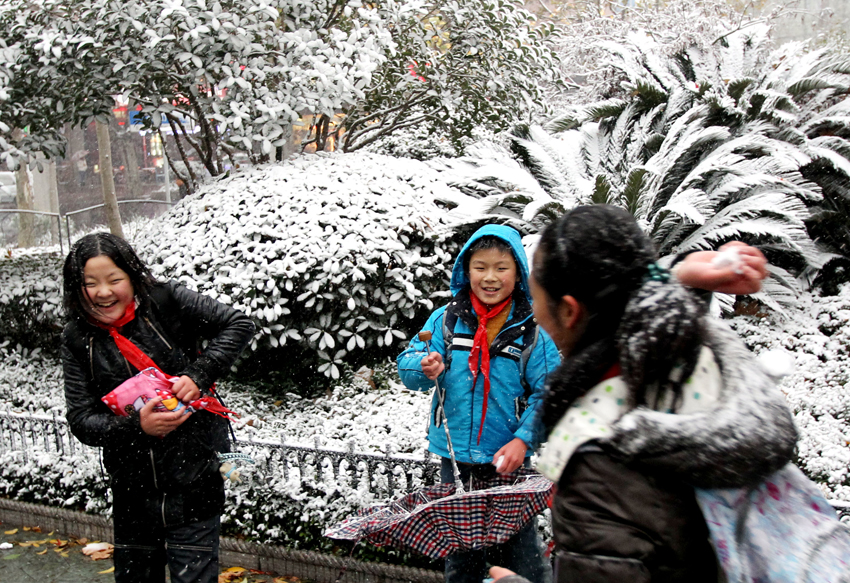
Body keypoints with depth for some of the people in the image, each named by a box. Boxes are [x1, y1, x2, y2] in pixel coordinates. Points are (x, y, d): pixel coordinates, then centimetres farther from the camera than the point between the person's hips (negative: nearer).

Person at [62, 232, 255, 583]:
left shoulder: (165, 301, -7)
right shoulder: (78, 340, 1)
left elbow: (238, 325, -7)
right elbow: (80, 419, -3)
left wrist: (198, 375, -18)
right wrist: (136, 427, -21)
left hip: (193, 480, -3)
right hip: (132, 489, 4)